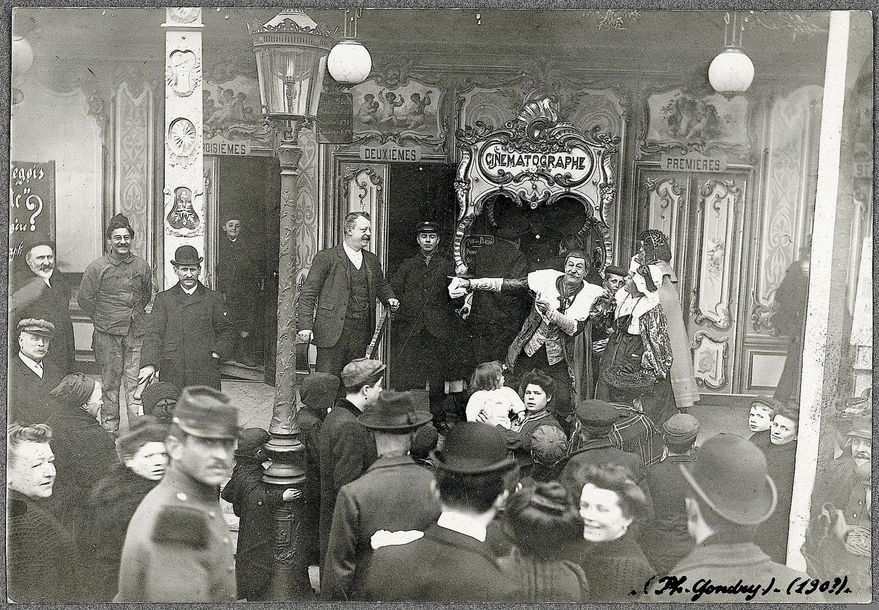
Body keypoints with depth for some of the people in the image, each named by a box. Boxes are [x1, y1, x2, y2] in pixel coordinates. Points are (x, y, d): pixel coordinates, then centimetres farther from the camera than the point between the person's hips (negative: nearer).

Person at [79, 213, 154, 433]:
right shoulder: (96, 267, -2)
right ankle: (109, 431, 14)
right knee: (109, 383, 5)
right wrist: (103, 319, 7)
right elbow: (84, 299, 4)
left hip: (136, 332, 1)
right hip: (107, 334, -1)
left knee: (135, 382, 0)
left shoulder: (142, 266, 6)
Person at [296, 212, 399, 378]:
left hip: (361, 333, 5)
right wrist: (305, 325, -13)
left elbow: (381, 285, 31)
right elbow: (308, 294, -4)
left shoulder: (372, 260, 16)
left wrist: (389, 298, 9)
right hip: (333, 332, -5)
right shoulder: (325, 257, -2)